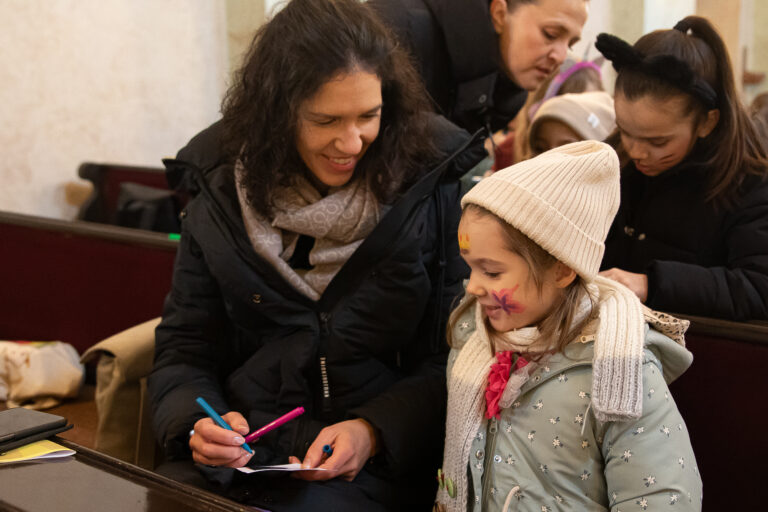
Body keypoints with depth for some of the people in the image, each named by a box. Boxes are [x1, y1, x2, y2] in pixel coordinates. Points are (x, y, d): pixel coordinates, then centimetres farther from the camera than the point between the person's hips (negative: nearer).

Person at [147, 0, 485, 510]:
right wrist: (197, 425, -13)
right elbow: (184, 349, 7)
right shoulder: (221, 196, 3)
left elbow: (453, 358, -3)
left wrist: (374, 431, -18)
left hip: (378, 465, -3)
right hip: (240, 453, 4)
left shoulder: (433, 188, -5)